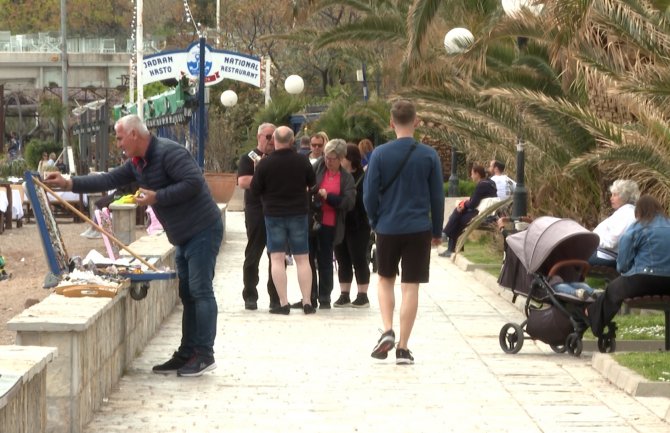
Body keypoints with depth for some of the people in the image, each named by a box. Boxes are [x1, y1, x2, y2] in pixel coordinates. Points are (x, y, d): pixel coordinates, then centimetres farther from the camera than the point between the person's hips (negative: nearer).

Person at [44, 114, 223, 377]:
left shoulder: (169, 153, -20)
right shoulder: (137, 163, 11)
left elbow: (194, 183, -27)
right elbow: (110, 180, 11)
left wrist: (156, 197, -24)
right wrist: (69, 184, 4)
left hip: (203, 230, -10)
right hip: (184, 237, 10)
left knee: (200, 291, -8)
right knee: (187, 294, 11)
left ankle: (205, 355, -6)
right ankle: (187, 354, 16)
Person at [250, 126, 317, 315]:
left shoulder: (265, 163, -11)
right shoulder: (302, 161, -6)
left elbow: (255, 189, -4)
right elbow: (312, 184, 7)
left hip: (273, 214, -2)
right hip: (298, 213, 2)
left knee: (277, 259, 1)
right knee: (302, 259, 7)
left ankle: (283, 303, -6)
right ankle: (307, 302, 5)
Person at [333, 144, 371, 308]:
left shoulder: (362, 177, -9)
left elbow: (361, 200, -15)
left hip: (357, 226, -7)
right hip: (340, 225, 7)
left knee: (359, 260, 1)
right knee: (343, 260, 10)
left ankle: (363, 296, 7)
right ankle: (344, 295, 16)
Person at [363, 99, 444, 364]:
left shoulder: (380, 154, -5)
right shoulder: (429, 156, -4)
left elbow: (369, 196, -3)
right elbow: (437, 197, 1)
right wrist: (437, 231, 13)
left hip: (387, 229, 0)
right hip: (419, 230, 0)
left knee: (385, 279, 19)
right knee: (410, 287, 3)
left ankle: (387, 331, 0)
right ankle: (403, 348, 4)